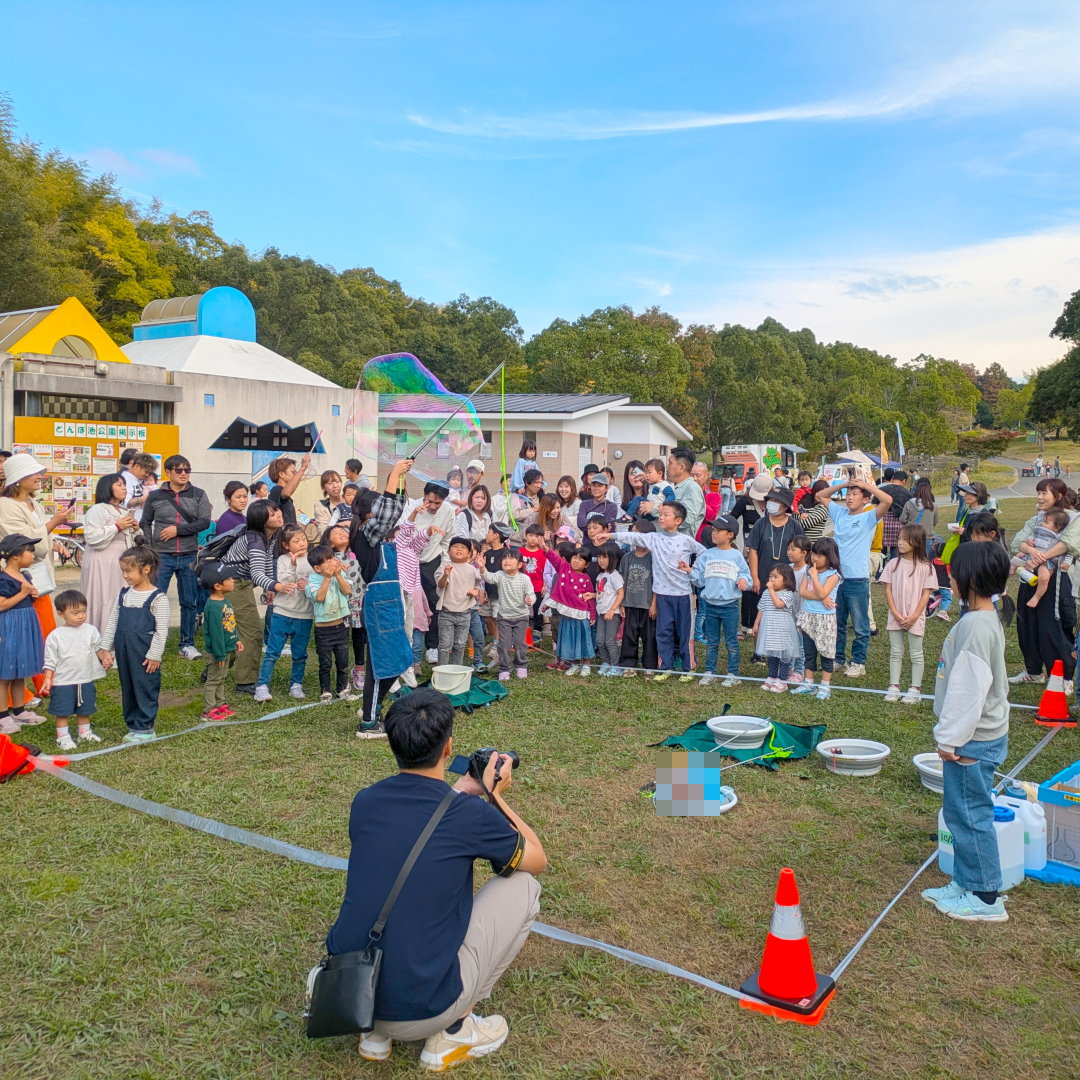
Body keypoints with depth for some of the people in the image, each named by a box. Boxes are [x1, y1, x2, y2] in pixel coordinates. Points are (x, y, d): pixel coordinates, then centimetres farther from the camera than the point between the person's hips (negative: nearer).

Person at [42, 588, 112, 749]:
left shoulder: (91, 630, -3)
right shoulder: (55, 636, -10)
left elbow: (99, 648, 7)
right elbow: (50, 661, -6)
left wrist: (105, 658, -12)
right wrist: (48, 679, -12)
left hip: (86, 681, 3)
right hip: (63, 683, -3)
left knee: (84, 710, 18)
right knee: (63, 711, 6)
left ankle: (84, 732, 34)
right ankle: (63, 736, 19)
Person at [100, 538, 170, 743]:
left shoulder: (157, 597, -13)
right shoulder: (124, 593, 7)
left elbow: (161, 630, -13)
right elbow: (112, 621, 12)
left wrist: (154, 655, -14)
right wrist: (105, 647, 9)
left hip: (145, 654, -7)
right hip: (124, 650, 7)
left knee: (145, 688, 2)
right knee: (127, 688, 15)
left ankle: (144, 728, 12)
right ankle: (132, 724, 27)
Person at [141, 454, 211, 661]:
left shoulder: (198, 495, 4)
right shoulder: (155, 496, 6)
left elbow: (204, 521, -6)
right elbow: (146, 523, 10)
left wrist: (178, 530, -13)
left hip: (189, 556, 1)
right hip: (162, 556, -1)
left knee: (189, 602, 7)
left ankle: (187, 644, 17)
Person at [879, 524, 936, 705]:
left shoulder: (925, 567, -8)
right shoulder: (893, 564, -1)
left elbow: (926, 594, -8)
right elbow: (888, 590, -1)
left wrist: (914, 616, -13)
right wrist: (895, 613, -9)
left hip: (915, 618, -3)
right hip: (895, 617, 3)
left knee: (916, 654, 7)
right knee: (895, 653, 10)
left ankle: (915, 689, 15)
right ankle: (893, 687, 16)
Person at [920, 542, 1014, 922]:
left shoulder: (976, 626, -23)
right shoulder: (985, 619, 9)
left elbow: (970, 689, -24)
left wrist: (951, 738, -17)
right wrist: (951, 734, 21)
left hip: (975, 741, -10)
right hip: (976, 735, 10)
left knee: (970, 814, 1)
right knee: (959, 811, 18)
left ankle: (985, 898, 13)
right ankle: (965, 883, 30)